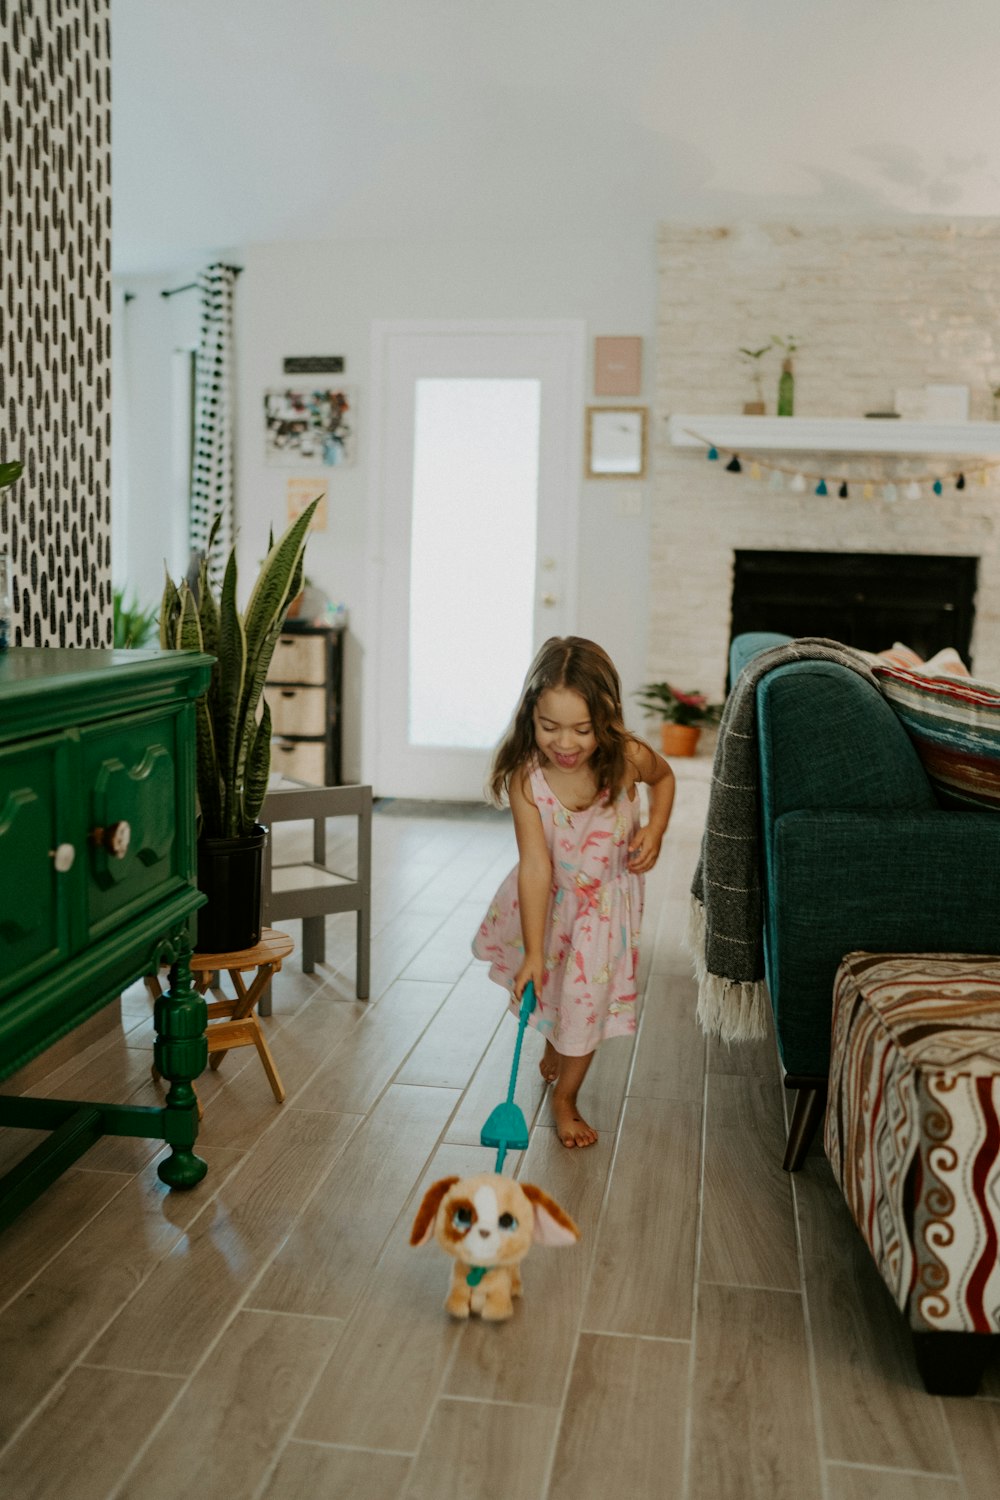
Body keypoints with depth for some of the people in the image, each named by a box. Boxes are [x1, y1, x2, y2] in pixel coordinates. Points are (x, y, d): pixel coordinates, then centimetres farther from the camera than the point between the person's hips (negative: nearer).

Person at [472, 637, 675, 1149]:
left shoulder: (627, 759, -28)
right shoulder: (525, 778, -32)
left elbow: (663, 777, -2)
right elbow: (535, 866, -31)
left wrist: (654, 832, -19)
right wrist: (533, 952, -31)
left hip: (604, 899, -1)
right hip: (548, 896, 1)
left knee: (587, 997, 3)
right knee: (548, 983, 22)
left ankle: (564, 1098, 26)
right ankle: (554, 1042, 56)